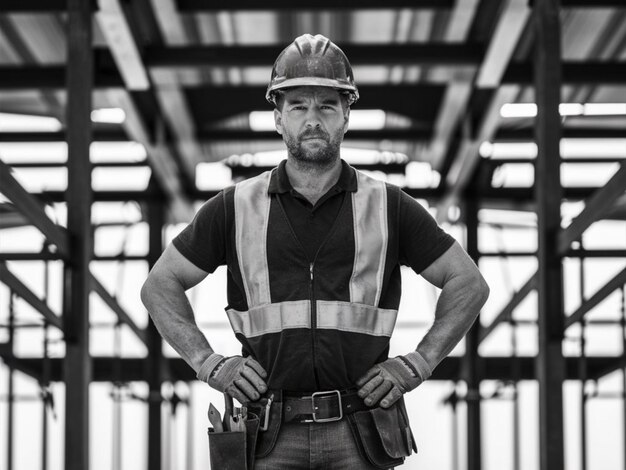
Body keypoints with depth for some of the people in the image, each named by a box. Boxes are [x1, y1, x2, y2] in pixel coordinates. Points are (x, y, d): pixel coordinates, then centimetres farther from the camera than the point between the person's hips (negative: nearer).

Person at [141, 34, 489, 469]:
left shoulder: (388, 206, 7)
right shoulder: (236, 208, 7)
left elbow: (469, 283, 12)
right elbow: (161, 285, 15)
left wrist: (418, 364, 3)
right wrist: (208, 363, 3)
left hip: (360, 435, 0)